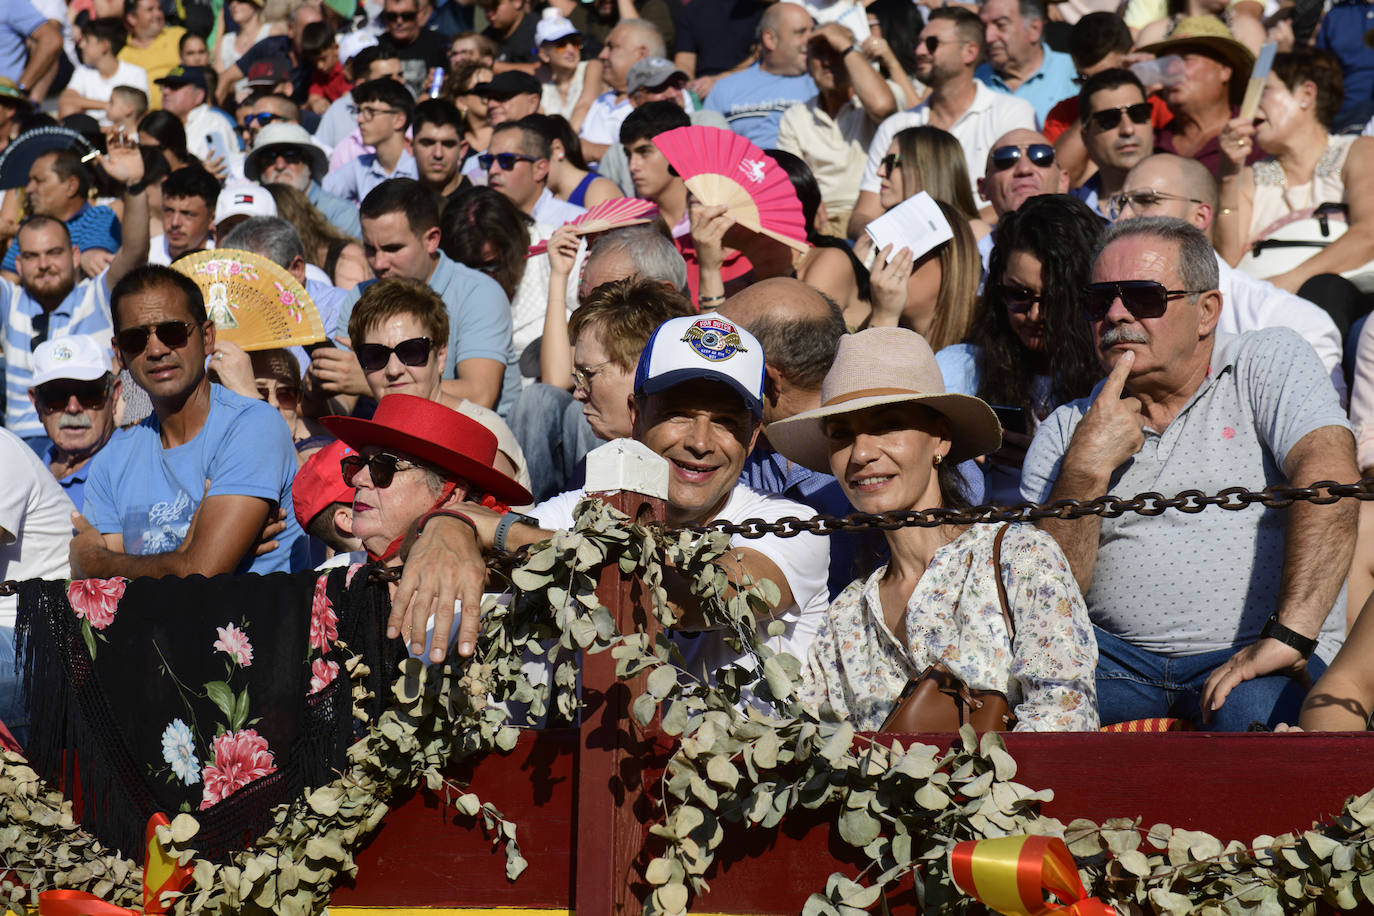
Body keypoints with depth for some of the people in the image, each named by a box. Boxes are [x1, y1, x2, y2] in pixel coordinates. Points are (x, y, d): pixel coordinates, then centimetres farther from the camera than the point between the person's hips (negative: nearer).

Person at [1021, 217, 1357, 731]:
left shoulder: (1268, 363, 6)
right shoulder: (1065, 432, 15)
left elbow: (1330, 478, -14)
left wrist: (1289, 635, -26)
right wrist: (1086, 468, -8)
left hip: (1257, 656, -3)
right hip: (1119, 660, 3)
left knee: (1256, 707, -38)